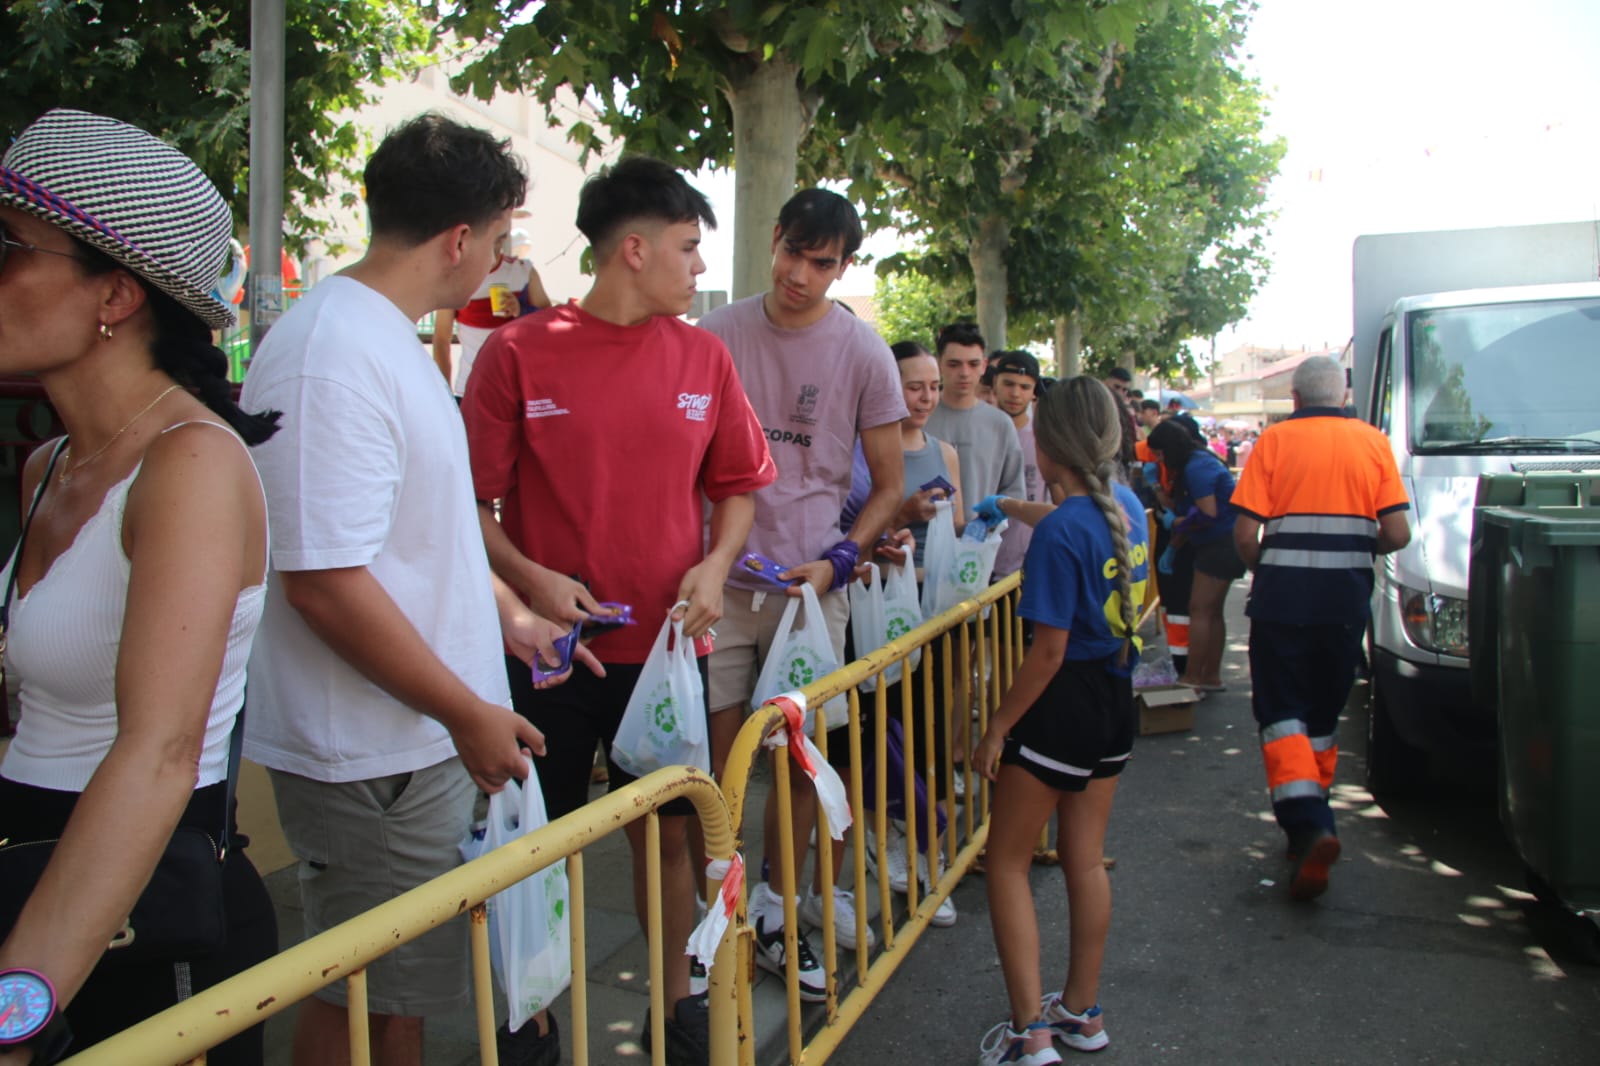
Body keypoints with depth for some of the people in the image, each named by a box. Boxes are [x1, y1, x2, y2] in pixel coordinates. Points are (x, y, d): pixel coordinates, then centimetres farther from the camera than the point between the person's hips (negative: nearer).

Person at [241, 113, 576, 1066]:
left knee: (402, 985, 22)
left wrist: (506, 614, 24)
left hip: (423, 738, 10)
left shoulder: (390, 339, 11)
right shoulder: (335, 354, -22)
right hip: (374, 754, -10)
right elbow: (323, 579, -27)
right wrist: (466, 712, -20)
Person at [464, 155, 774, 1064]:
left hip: (665, 642, 3)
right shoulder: (519, 353, -7)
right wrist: (529, 577, -18)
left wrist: (713, 566, -6)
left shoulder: (704, 356, 3)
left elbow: (737, 486, 11)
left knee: (669, 830, 13)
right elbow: (470, 497, -4)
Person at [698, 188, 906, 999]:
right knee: (717, 757, 4)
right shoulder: (717, 334, 1)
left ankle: (775, 913, 26)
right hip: (719, 575, 0)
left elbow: (889, 485, 5)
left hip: (812, 583, 0)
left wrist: (838, 561, -8)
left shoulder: (863, 352, 0)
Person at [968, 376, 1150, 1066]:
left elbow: (1050, 651, -22)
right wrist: (1008, 508, 42)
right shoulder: (1127, 505, 2)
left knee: (1007, 862, 6)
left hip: (1063, 707, -8)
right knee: (1085, 860, 18)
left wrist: (999, 725, -13)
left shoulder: (1059, 534, -23)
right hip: (1115, 705, 8)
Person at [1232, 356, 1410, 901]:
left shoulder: (1274, 441, -1)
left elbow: (1245, 533, -8)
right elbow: (1397, 534, -1)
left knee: (1281, 712, 2)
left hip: (1282, 593, -3)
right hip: (1347, 595, 3)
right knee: (1324, 714, 17)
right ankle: (1313, 818, 27)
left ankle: (1306, 821, -17)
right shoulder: (1373, 442, 4)